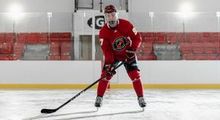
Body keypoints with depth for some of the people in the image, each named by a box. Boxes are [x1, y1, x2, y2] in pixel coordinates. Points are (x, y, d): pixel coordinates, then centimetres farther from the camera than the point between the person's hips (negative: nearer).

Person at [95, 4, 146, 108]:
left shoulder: (126, 24, -20)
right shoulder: (103, 32, -19)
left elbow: (137, 38, -12)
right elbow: (106, 50, -22)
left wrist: (132, 50, -25)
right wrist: (108, 64, -33)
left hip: (128, 54, 0)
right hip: (113, 55, 1)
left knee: (135, 75, -10)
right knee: (105, 74, -12)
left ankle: (141, 98, 2)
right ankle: (99, 98, 0)